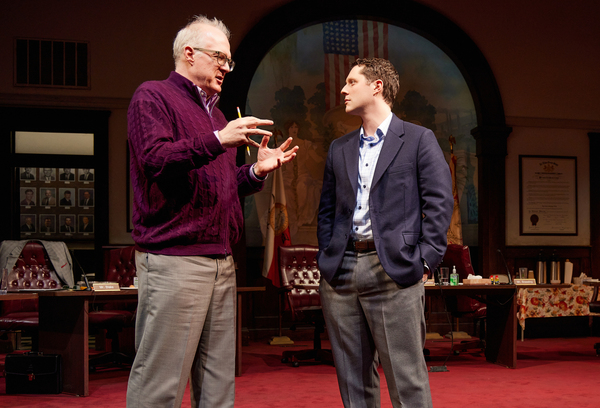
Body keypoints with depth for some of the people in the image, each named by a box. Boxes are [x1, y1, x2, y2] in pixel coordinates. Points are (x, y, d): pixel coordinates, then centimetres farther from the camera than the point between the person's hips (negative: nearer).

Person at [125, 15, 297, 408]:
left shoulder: (215, 113, 25)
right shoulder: (154, 96, 0)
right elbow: (154, 158, -16)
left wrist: (256, 171, 11)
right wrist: (217, 141, -22)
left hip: (221, 260, 9)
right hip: (173, 258, -8)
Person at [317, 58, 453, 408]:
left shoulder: (419, 139, 3)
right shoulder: (340, 148, 19)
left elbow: (439, 203, -2)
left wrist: (425, 261, -9)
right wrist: (326, 258, 7)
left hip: (393, 272, -5)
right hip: (340, 272, 5)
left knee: (407, 379, -3)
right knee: (353, 380, 10)